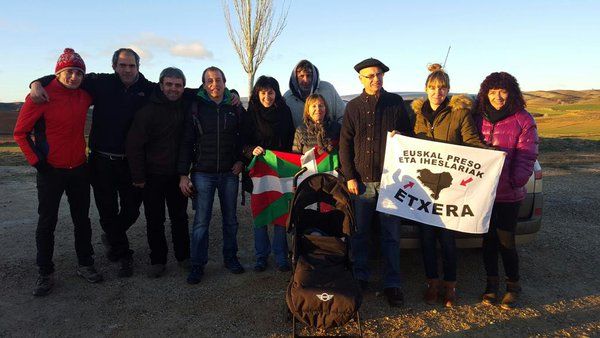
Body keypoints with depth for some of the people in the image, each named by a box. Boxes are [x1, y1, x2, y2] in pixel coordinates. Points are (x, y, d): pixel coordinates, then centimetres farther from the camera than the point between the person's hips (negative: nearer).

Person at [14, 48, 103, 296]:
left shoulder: (84, 95, 1)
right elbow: (20, 132, -7)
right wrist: (37, 161, -12)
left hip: (79, 169, 4)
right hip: (51, 172, -4)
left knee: (82, 219, 13)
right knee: (47, 223, 5)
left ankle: (85, 264, 27)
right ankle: (45, 273, 19)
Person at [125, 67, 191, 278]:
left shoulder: (186, 107, 1)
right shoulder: (148, 110, -12)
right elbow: (134, 145, -11)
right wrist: (138, 176, -13)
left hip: (177, 174, 4)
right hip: (153, 175, -3)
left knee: (180, 217, 14)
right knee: (155, 220, 6)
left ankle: (183, 256, 28)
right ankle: (157, 260, 21)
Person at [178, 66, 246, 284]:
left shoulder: (236, 108, 3)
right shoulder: (196, 108, -2)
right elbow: (186, 143, -2)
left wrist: (241, 160, -3)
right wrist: (183, 175, -6)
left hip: (229, 173, 2)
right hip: (203, 173, -2)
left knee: (230, 219, 12)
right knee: (201, 221, 1)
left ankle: (230, 258, 27)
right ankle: (197, 265, 13)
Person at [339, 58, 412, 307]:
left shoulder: (396, 103, 6)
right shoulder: (353, 107, 7)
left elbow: (409, 136, 10)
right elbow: (345, 144, 6)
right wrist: (350, 176, -1)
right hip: (362, 180, 1)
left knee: (391, 233, 4)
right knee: (359, 232, 8)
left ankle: (392, 284, 14)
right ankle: (360, 278, 23)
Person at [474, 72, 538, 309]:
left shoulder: (523, 120, -4)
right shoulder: (479, 119, 8)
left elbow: (526, 157, -6)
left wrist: (515, 181, -16)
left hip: (508, 194, -3)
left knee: (505, 241, 1)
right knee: (488, 238, 12)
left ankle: (513, 286, 22)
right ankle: (492, 283, 27)